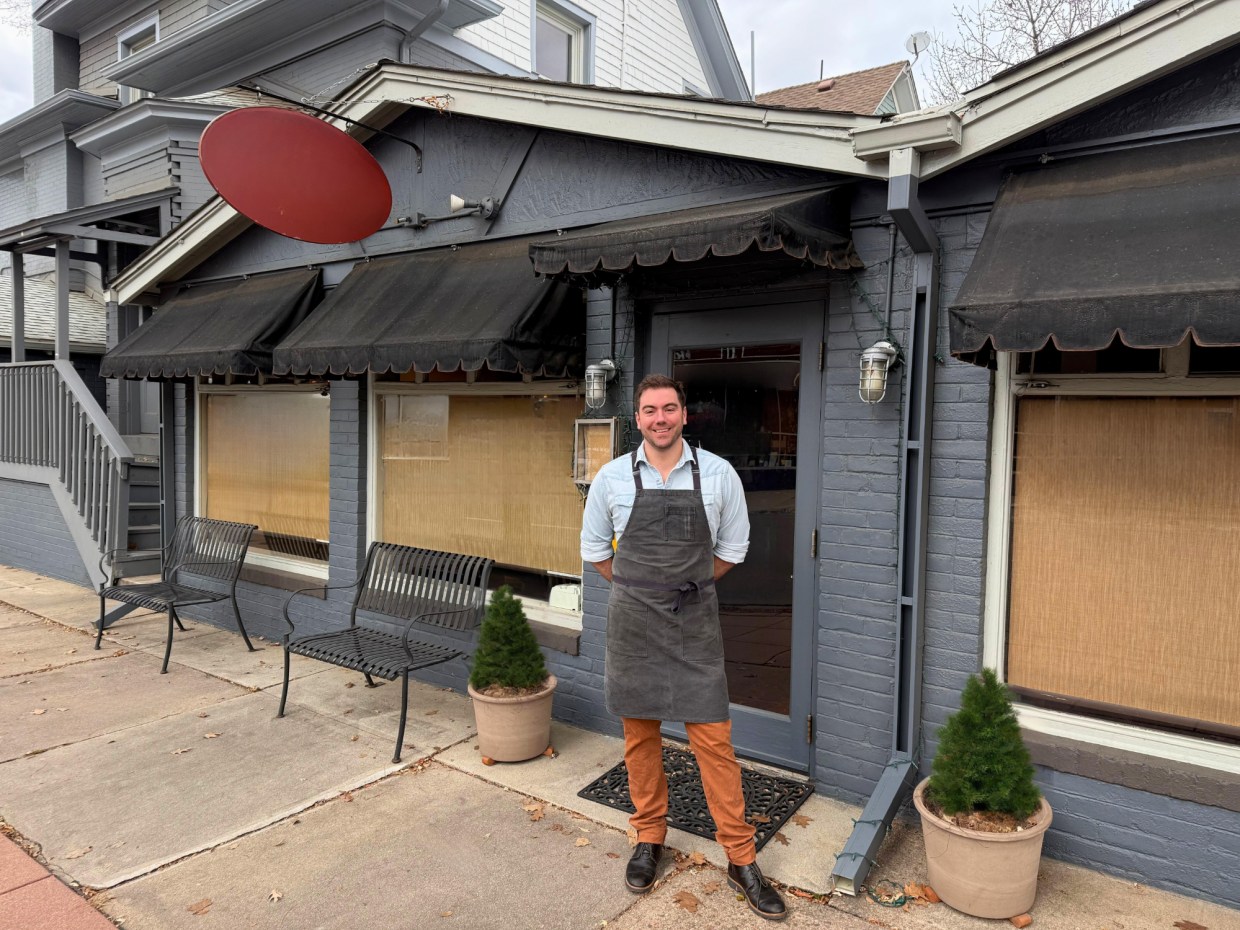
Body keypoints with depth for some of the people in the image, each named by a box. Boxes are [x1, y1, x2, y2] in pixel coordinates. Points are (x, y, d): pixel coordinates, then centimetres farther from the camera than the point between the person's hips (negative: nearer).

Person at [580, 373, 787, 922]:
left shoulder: (718, 475, -4)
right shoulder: (612, 478, -2)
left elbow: (732, 548, 9)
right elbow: (593, 548, 11)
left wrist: (688, 584, 9)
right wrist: (638, 588, 10)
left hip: (695, 622, -1)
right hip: (632, 622, 1)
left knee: (714, 739, 2)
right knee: (640, 734, 13)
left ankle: (741, 860, 17)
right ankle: (649, 839, 33)